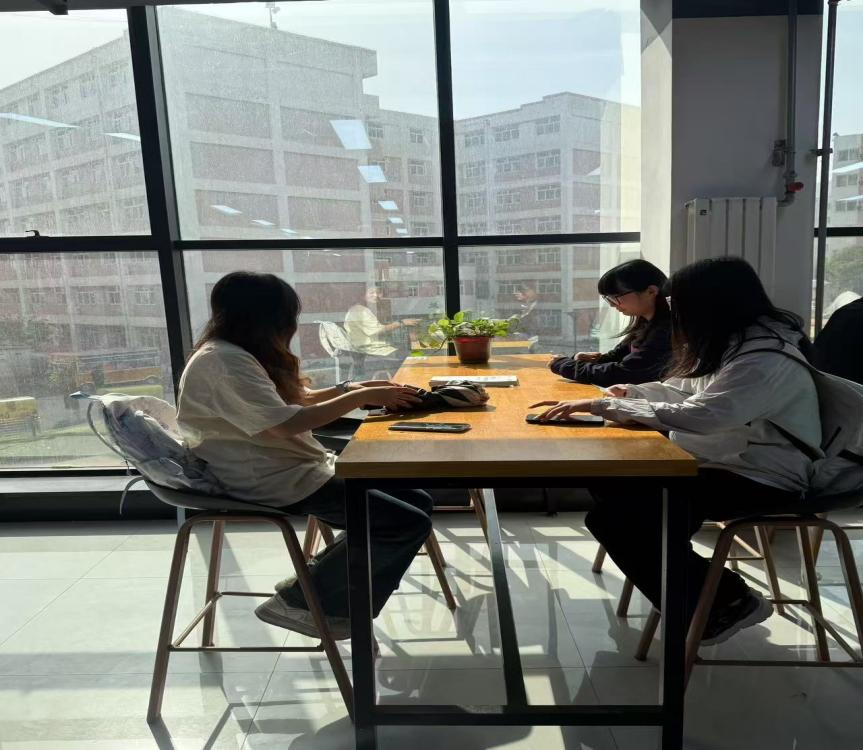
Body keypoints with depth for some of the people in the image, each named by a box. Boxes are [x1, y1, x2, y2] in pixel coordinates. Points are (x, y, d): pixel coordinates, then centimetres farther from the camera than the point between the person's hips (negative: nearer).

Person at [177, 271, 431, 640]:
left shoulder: (240, 354, 14)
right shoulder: (223, 362, -19)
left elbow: (295, 399, 22)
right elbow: (284, 422, -27)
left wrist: (350, 388, 8)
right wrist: (362, 398, -19)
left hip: (298, 469, 11)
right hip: (276, 484, -11)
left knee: (418, 502, 4)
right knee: (410, 525, -14)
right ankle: (299, 600, 1)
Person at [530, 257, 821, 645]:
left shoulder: (767, 359, -24)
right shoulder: (733, 340, 7)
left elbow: (697, 416, -35)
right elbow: (687, 390, 19)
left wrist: (603, 406, -30)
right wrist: (632, 393, 6)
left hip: (761, 478, -10)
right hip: (722, 460, 10)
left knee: (613, 515, -19)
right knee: (609, 485, 1)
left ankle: (726, 602, 0)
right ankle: (693, 595, 14)